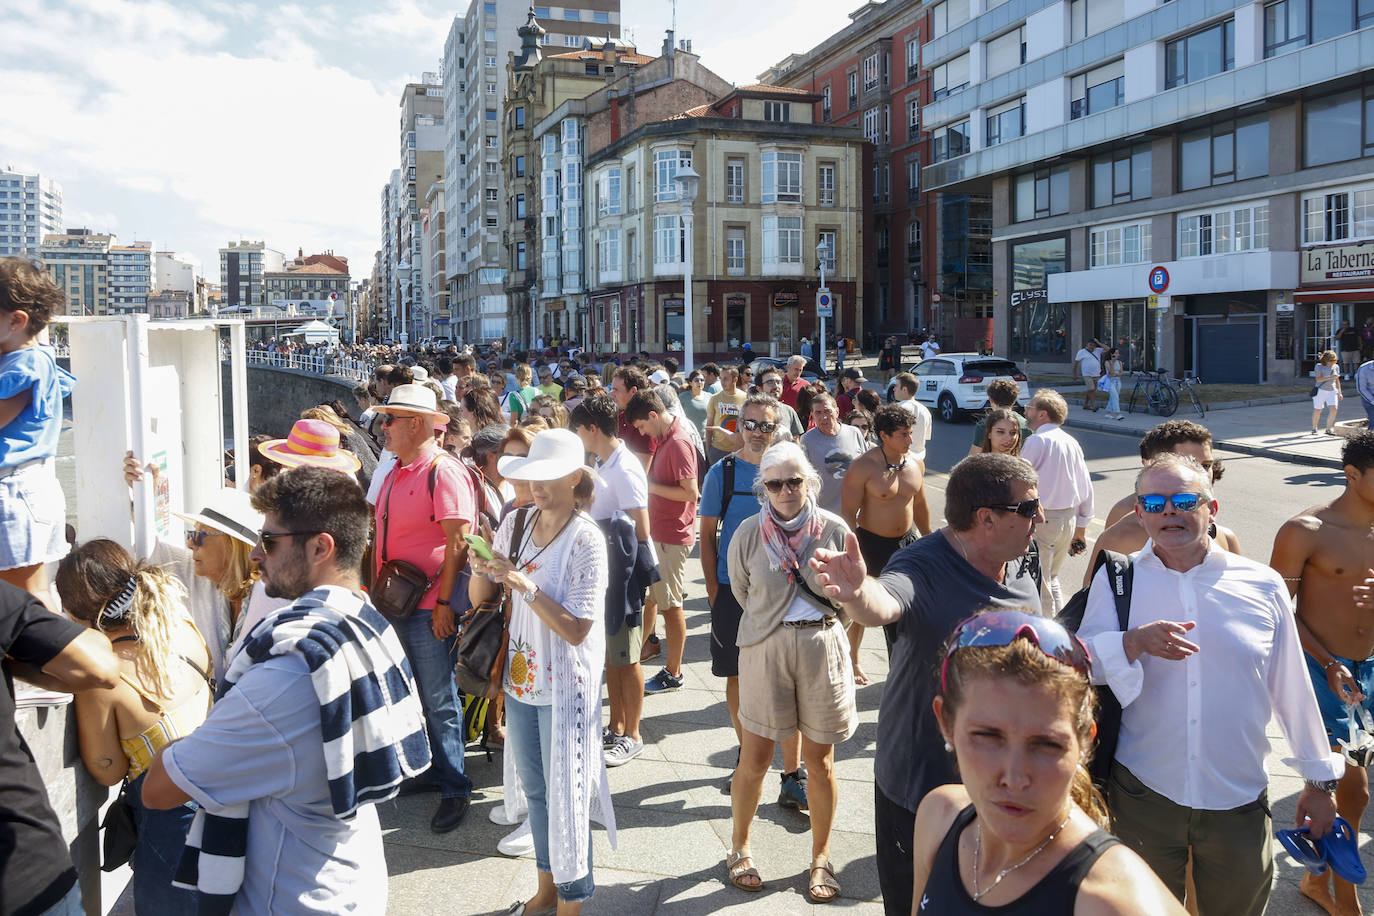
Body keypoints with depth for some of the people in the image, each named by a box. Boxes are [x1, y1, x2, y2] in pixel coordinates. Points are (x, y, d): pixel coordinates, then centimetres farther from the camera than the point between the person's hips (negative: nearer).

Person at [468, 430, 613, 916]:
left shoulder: (586, 540, -17)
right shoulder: (515, 524, 0)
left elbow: (576, 630, -20)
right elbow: (479, 599, 5)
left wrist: (524, 585, -28)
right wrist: (480, 568, -16)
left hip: (566, 687, -6)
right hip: (520, 678, 6)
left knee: (565, 797, 5)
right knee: (535, 790, 20)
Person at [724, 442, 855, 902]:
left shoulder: (834, 530, -7)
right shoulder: (749, 532, -8)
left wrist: (820, 620, 10)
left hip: (822, 646, 1)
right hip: (764, 649, 0)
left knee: (820, 761, 10)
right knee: (754, 759, 6)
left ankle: (821, 858, 30)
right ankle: (739, 848, 29)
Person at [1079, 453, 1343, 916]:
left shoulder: (1262, 585, -2)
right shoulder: (1117, 579, -4)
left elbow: (1293, 688, 5)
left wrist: (1319, 779, 11)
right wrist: (1133, 642, -25)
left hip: (1239, 803, 1)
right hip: (1143, 796, 0)